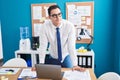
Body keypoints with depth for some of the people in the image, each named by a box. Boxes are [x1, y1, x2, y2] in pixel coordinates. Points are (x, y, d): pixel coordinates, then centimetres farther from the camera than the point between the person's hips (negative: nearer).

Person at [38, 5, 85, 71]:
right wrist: (41, 64, -25)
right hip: (52, 58, 1)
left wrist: (75, 65, -31)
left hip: (66, 58, 0)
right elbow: (43, 45, -20)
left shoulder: (69, 26, -23)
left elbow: (71, 46, -26)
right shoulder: (45, 26, -21)